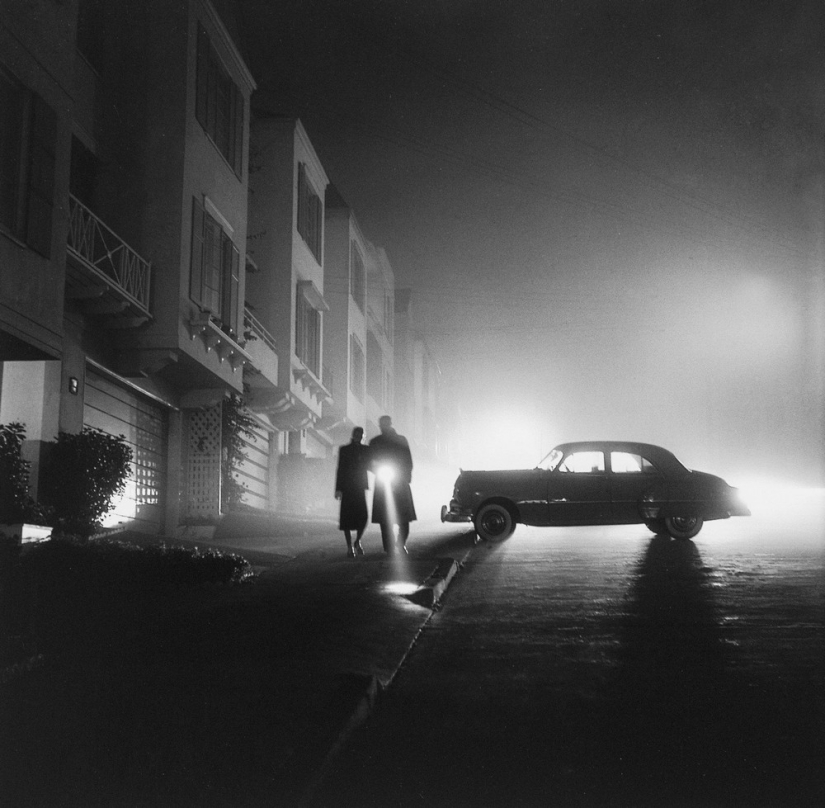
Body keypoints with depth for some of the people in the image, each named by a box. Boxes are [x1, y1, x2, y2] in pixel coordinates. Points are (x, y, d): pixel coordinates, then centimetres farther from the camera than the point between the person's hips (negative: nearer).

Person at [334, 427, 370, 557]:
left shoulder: (365, 450, 11)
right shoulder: (344, 449, 2)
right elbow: (340, 469, -1)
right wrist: (338, 488, -7)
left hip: (360, 487, 2)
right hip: (347, 487, -2)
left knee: (363, 517, -7)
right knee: (347, 516, -5)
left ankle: (357, 542, 15)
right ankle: (349, 546, 2)